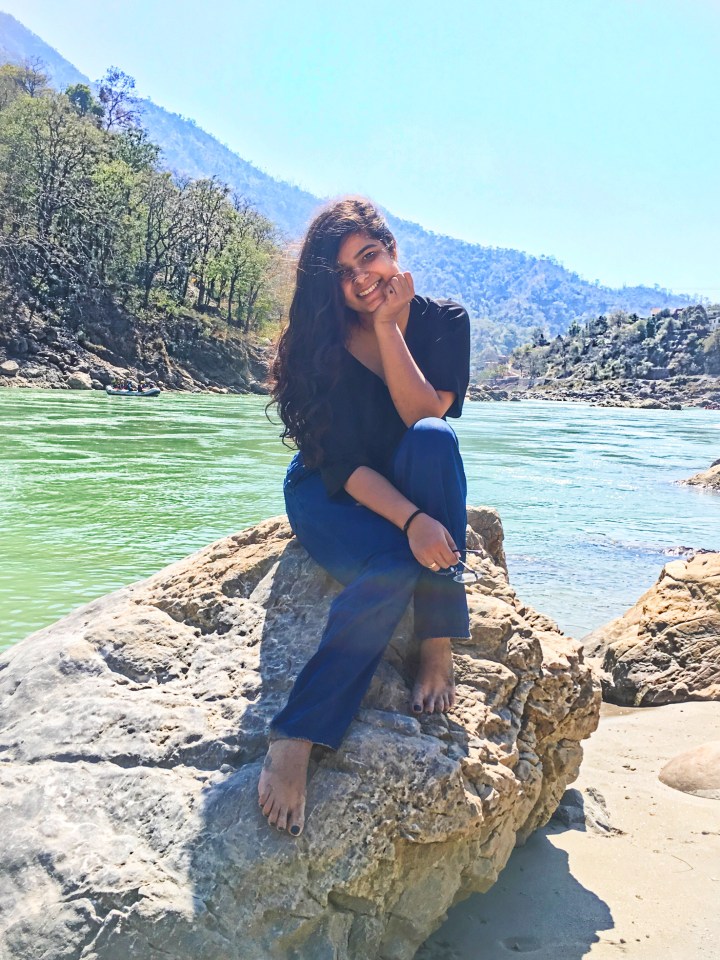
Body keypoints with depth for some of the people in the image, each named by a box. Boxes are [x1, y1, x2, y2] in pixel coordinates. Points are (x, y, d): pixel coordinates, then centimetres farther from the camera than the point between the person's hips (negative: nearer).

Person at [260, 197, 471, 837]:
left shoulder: (444, 322, -6)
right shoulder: (320, 339, -13)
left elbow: (423, 416, -20)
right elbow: (340, 462, -20)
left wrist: (387, 327, -22)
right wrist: (411, 521, -34)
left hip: (411, 489, 2)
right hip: (330, 494, -2)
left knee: (434, 439, -34)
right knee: (391, 570, -36)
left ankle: (438, 646, -30)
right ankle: (293, 742, -35)